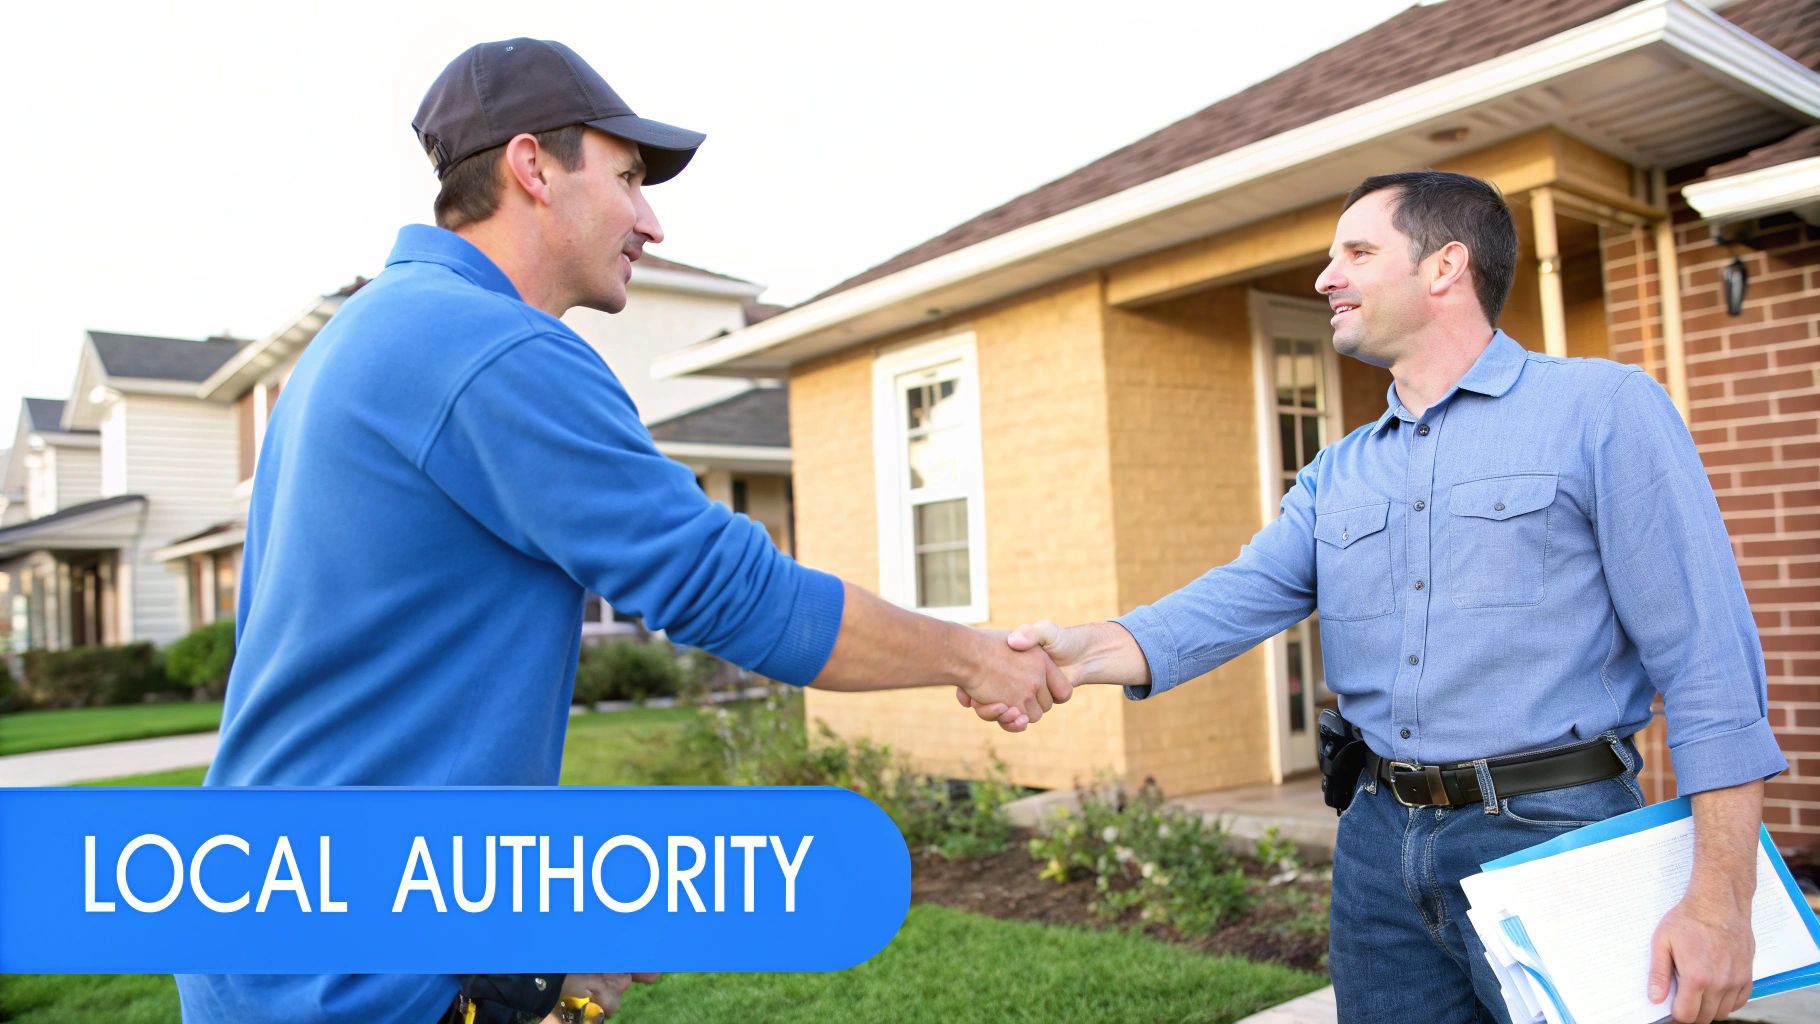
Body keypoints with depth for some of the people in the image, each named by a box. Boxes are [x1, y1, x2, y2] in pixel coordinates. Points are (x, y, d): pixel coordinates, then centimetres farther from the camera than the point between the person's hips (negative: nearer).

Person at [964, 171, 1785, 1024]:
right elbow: (1245, 593, -4)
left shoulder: (1603, 409, -5)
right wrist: (1087, 650, -23)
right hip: (1380, 841, 5)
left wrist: (1720, 898, -14)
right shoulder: (1338, 473, 12)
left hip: (1551, 833, -5)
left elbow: (1704, 652, -10)